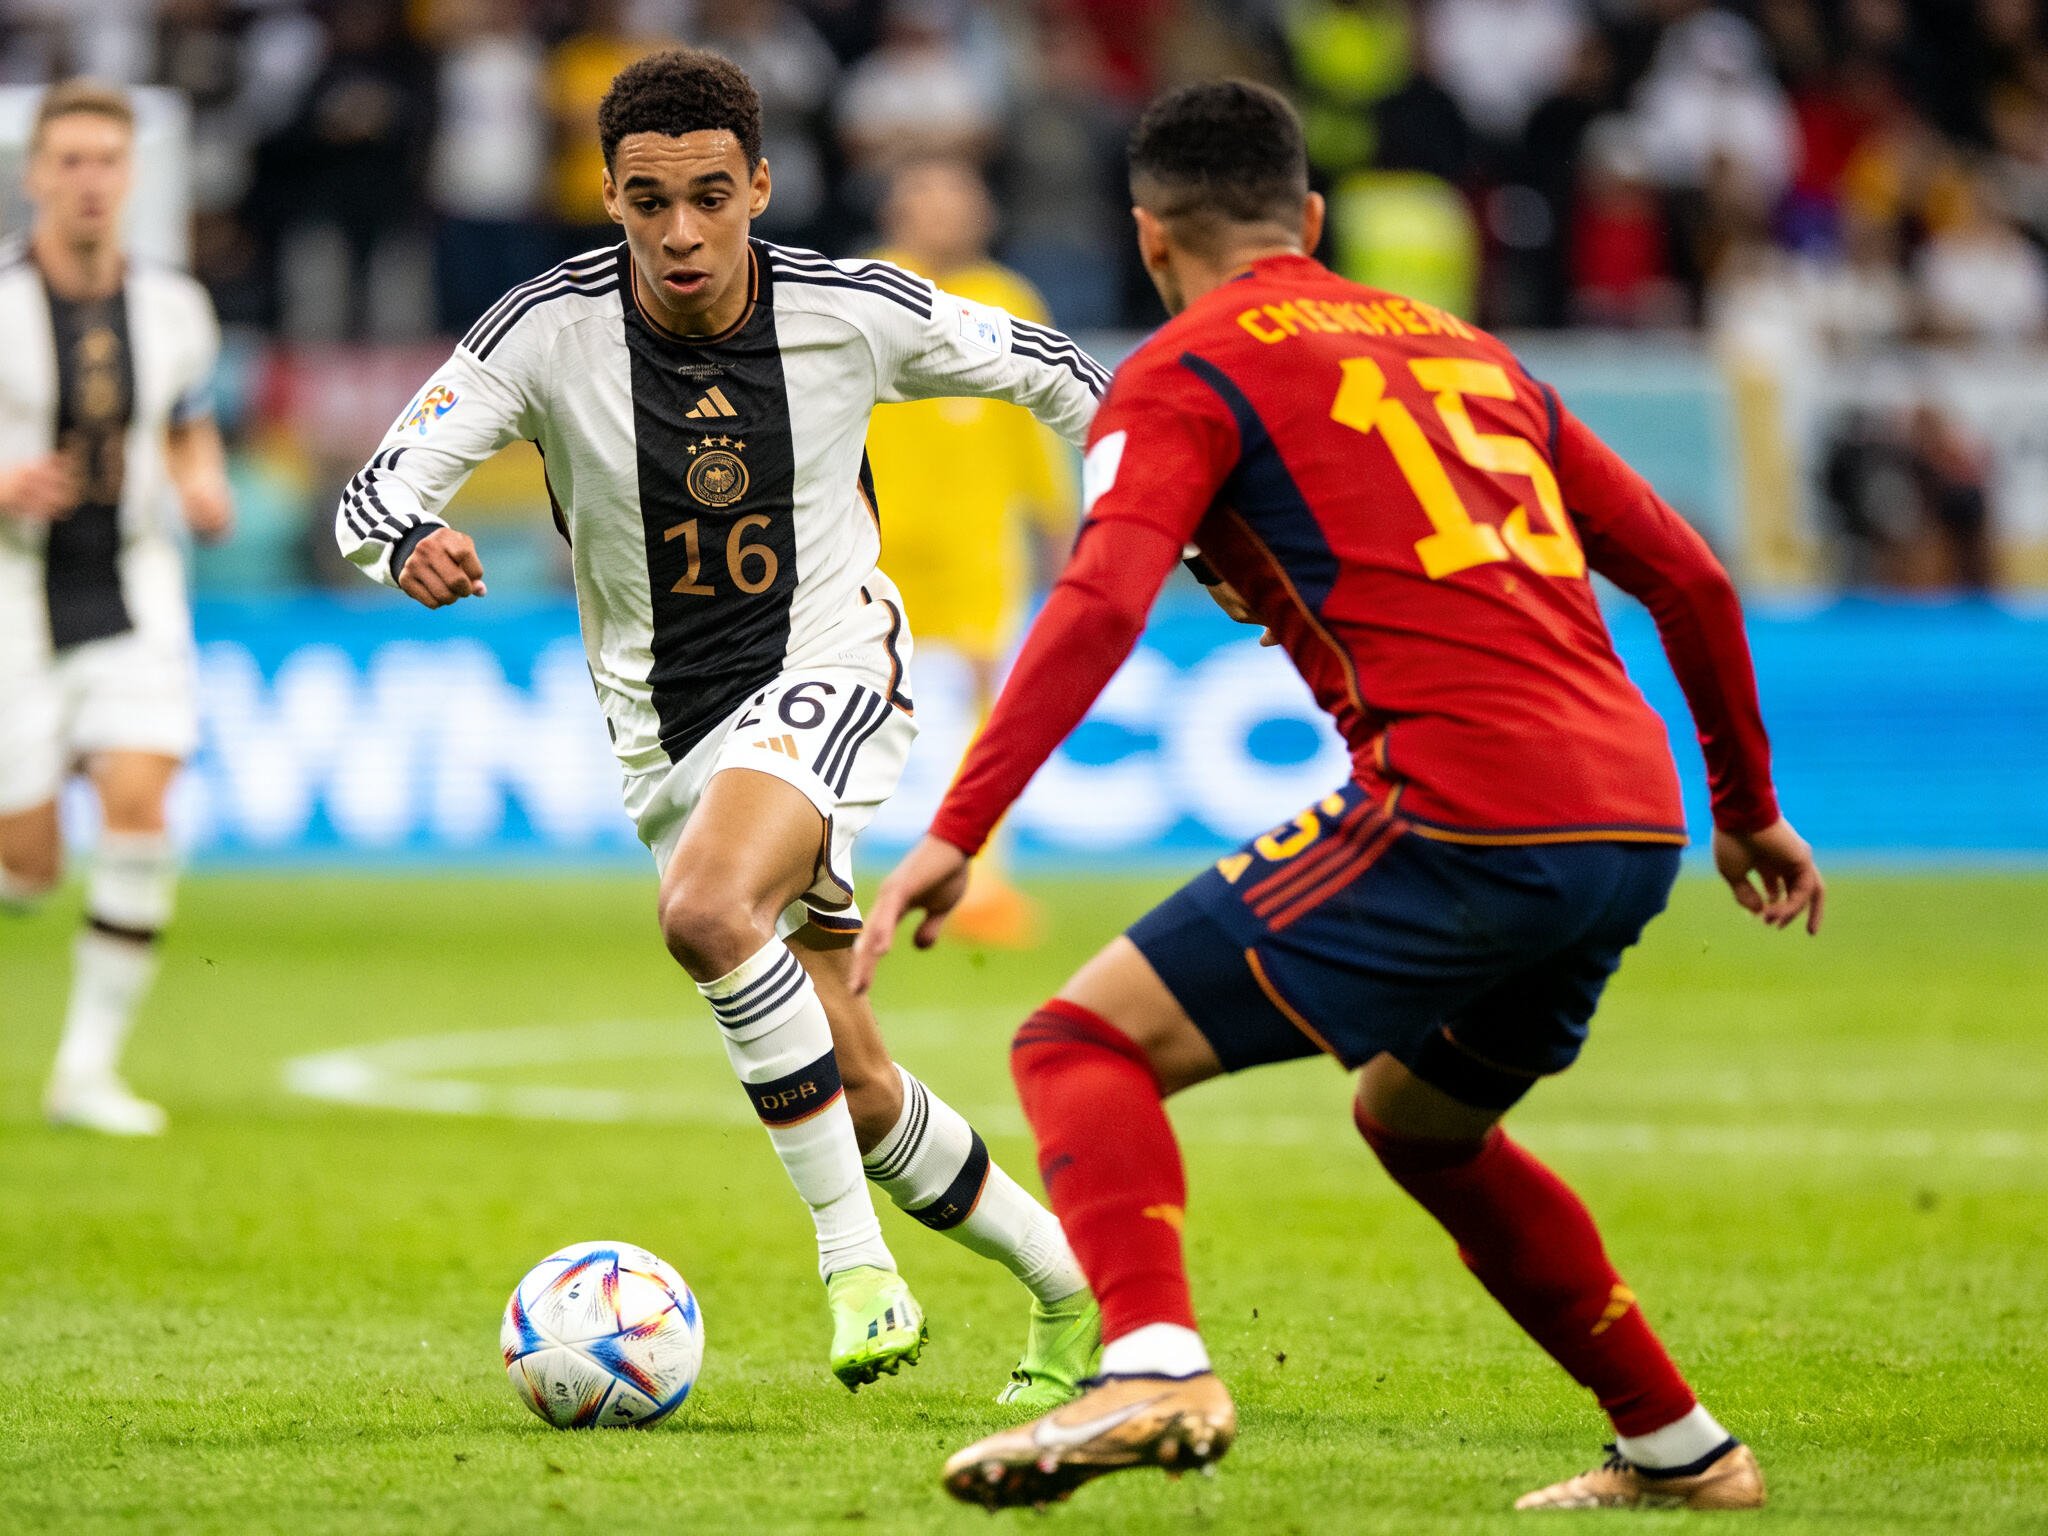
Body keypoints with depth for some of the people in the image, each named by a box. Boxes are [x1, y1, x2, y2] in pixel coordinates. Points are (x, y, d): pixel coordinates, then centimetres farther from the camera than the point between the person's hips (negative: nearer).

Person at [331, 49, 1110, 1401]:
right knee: (853, 1086, 7)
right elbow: (377, 494, -17)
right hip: (665, 728, 3)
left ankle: (855, 1258, -25)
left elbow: (1048, 369, 4)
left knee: (707, 909, -34)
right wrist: (413, 551, -40)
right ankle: (1068, 1282, 27)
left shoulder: (852, 312, -13)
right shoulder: (550, 330, -13)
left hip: (829, 669, -3)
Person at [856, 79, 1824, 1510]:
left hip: (1466, 819, -7)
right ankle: (1680, 1447, 33)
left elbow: (1102, 603, -12)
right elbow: (1687, 575, 26)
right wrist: (1750, 804, 37)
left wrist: (956, 832, -17)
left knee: (1084, 1044, -2)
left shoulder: (1186, 373, 6)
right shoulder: (1464, 347, 26)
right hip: (1638, 823, 7)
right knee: (1420, 1121, 32)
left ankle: (1157, 1367, -26)